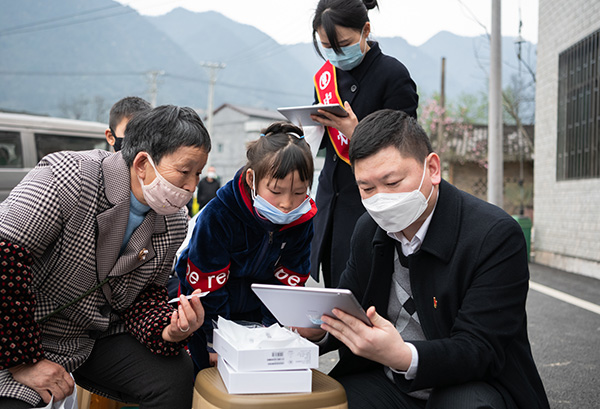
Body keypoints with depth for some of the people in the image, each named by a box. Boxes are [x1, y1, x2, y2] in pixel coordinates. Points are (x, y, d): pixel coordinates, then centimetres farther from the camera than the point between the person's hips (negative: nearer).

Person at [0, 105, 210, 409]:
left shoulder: (174, 223, -2)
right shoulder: (68, 177, -24)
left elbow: (144, 294, 4)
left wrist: (167, 331, -19)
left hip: (100, 338, 5)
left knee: (176, 375, -14)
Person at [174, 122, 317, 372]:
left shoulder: (301, 220, -17)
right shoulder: (217, 216, -30)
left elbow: (288, 280, -9)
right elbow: (206, 286, -23)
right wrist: (217, 342, -20)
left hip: (255, 314, 4)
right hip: (207, 313, -3)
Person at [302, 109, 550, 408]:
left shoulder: (496, 236, -19)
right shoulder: (368, 230, 1)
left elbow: (479, 350, -23)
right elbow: (348, 307, 9)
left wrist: (404, 357, -42)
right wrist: (320, 325, -16)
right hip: (388, 383, 4)